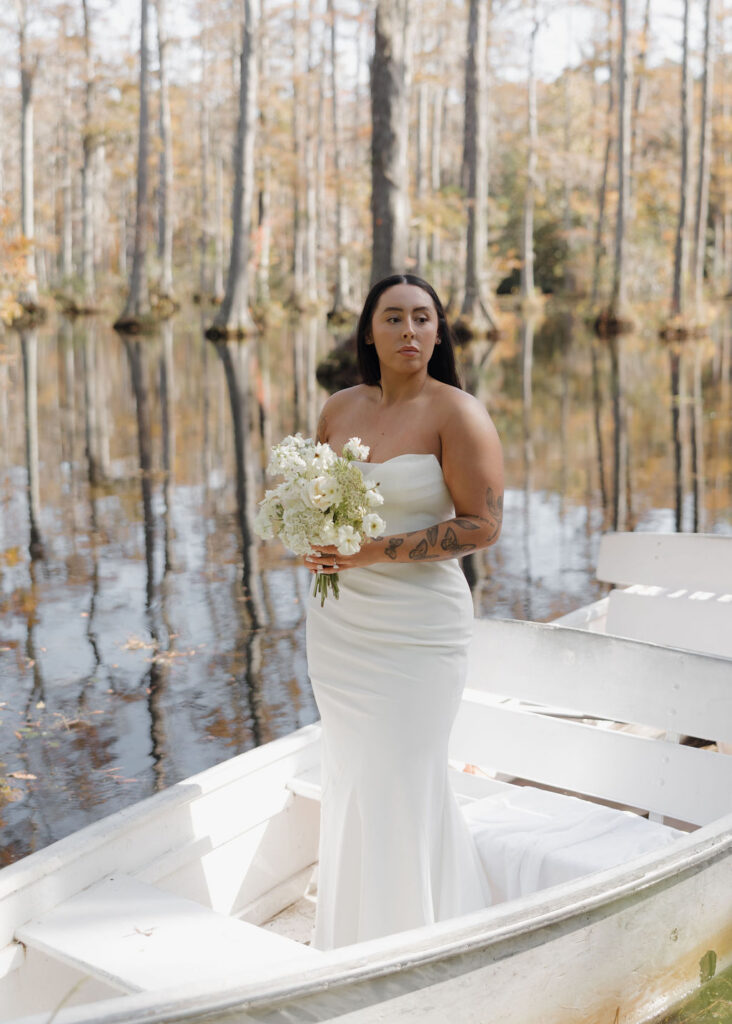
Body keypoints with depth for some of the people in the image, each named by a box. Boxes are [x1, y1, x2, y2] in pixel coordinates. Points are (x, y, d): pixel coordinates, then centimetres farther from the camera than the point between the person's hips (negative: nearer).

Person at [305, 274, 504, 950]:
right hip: (338, 622, 6)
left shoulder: (458, 414, -10)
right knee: (350, 775, 14)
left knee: (403, 783, -1)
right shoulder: (338, 410, 7)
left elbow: (483, 525, -14)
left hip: (417, 626, -6)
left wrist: (376, 551, -21)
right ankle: (351, 939, 31)